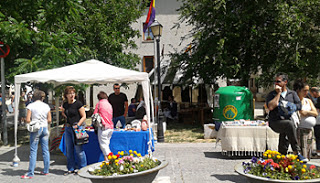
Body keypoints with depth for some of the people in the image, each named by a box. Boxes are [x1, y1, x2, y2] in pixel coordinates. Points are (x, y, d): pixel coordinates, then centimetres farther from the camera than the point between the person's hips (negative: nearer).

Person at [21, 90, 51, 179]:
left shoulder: (31, 106, -5)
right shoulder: (46, 106, 3)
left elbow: (27, 120, -10)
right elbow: (49, 120, 4)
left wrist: (32, 123, 10)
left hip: (35, 129, -3)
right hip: (45, 128, 3)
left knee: (33, 151, 0)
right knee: (45, 150, 10)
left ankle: (30, 173, 1)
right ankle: (46, 170, 17)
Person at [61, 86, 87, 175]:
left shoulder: (78, 104, -8)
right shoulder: (65, 104, 10)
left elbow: (84, 116, -7)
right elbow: (62, 112, 32)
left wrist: (77, 125, -17)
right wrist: (66, 117, 14)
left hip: (76, 127, -6)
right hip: (68, 127, 6)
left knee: (78, 149, -4)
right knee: (69, 149, 10)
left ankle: (82, 168, 8)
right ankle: (71, 169, 21)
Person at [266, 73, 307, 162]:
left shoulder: (292, 93, 17)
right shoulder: (272, 94, 9)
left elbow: (299, 106, 6)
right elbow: (271, 107, -9)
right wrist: (278, 93, -4)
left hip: (289, 120, 4)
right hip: (275, 122, -4)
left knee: (285, 132, -23)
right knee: (289, 124, -31)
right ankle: (297, 153, -29)